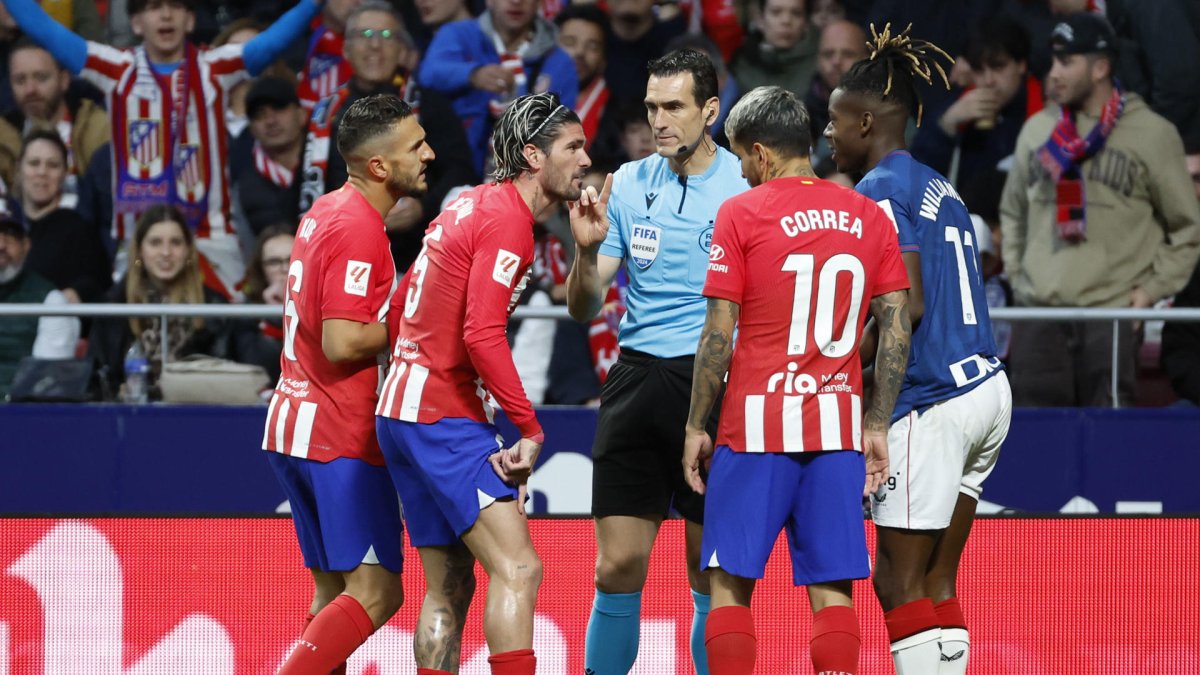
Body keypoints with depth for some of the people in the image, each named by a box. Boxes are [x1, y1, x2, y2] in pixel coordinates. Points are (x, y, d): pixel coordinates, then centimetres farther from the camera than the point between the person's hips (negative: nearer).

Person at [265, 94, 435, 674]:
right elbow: (342, 343, -23)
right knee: (376, 592, -12)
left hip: (295, 425, 10)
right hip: (341, 436, -10)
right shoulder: (359, 228, -16)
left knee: (334, 592, 12)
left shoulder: (326, 211, 14)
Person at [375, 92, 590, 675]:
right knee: (518, 570, -16)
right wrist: (531, 430, -18)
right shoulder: (507, 219, -13)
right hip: (446, 417, -10)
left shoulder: (471, 204, 16)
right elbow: (483, 336, -22)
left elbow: (403, 306, 24)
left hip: (404, 409, 10)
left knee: (450, 588, 10)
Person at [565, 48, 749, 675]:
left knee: (712, 580, 0)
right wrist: (587, 251, -12)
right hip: (636, 382, 3)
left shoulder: (748, 187, -1)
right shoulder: (628, 184, 8)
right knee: (618, 570, -2)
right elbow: (583, 307, 7)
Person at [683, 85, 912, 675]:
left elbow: (718, 334, -6)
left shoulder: (741, 213, -4)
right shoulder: (868, 217, 8)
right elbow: (897, 328, 6)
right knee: (832, 591, 4)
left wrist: (696, 427, 2)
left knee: (730, 583, 3)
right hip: (839, 427, 4)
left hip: (757, 426, -3)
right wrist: (876, 427, 11)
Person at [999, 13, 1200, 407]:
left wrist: (1153, 288, -3)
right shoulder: (1038, 130, 13)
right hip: (1039, 311, 4)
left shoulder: (1153, 135, 0)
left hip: (1113, 311, -4)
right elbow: (1013, 211, 25)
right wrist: (1016, 274, 13)